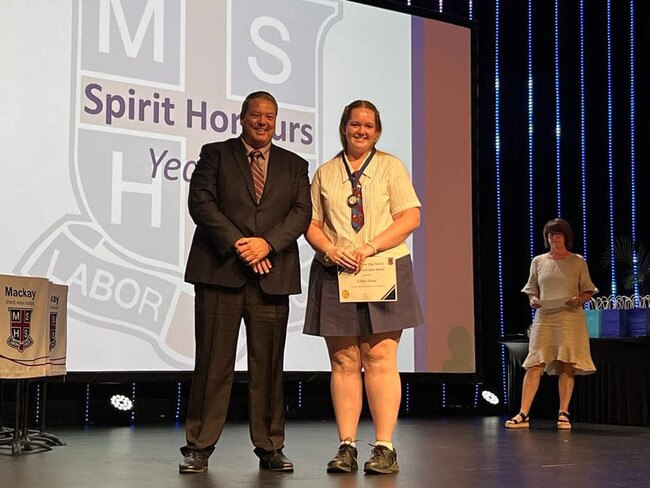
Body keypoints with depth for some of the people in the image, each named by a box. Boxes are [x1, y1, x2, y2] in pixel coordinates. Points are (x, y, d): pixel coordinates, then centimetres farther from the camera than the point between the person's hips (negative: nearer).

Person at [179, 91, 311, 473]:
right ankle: (199, 448, 6)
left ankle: (270, 448, 13)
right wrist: (237, 243, -12)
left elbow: (301, 212, 5)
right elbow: (201, 201, -2)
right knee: (213, 363, -1)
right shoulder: (215, 154, 11)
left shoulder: (294, 165, 17)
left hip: (272, 275, 2)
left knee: (269, 366, 4)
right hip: (220, 271, -2)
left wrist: (267, 243, -12)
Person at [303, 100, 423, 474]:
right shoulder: (325, 173, 15)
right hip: (335, 274, 2)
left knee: (380, 358, -7)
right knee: (344, 361, 0)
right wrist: (331, 250, -10)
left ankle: (385, 447, -5)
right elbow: (311, 224, 11)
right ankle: (347, 446, 3)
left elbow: (410, 217, -1)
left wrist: (369, 247, -13)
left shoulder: (391, 167, 9)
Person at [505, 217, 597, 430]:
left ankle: (563, 414, 8)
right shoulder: (538, 261, 12)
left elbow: (588, 292, 8)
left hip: (570, 319, -1)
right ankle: (523, 414, -6)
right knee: (534, 365, -6)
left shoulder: (578, 262, 7)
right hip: (544, 318, 1)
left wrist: (578, 300, -12)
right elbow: (532, 290, 16)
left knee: (567, 365, -2)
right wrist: (533, 300, -5)